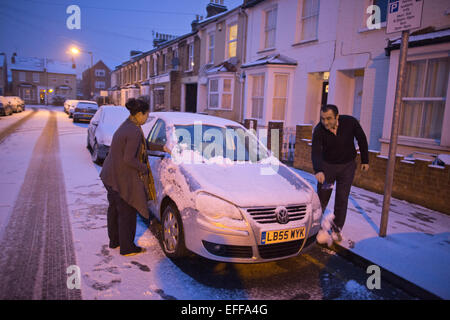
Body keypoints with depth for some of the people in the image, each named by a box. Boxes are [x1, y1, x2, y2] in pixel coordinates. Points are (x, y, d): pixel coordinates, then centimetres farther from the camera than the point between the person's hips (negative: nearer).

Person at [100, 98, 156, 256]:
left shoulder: (126, 125, 8)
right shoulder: (134, 131, -23)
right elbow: (128, 159, -25)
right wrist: (145, 168, -10)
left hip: (111, 175, 10)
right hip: (122, 178, -10)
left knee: (114, 209, 21)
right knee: (127, 212, 4)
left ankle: (114, 241, 37)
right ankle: (127, 247, 18)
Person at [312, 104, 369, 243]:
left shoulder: (350, 122, -20)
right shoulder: (319, 130, -22)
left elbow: (362, 139, -3)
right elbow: (315, 152, -32)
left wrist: (365, 160, 2)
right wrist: (318, 171, -49)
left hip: (347, 166, 1)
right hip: (327, 165, 0)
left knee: (342, 199, 1)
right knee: (322, 197, 5)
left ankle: (337, 229, 17)